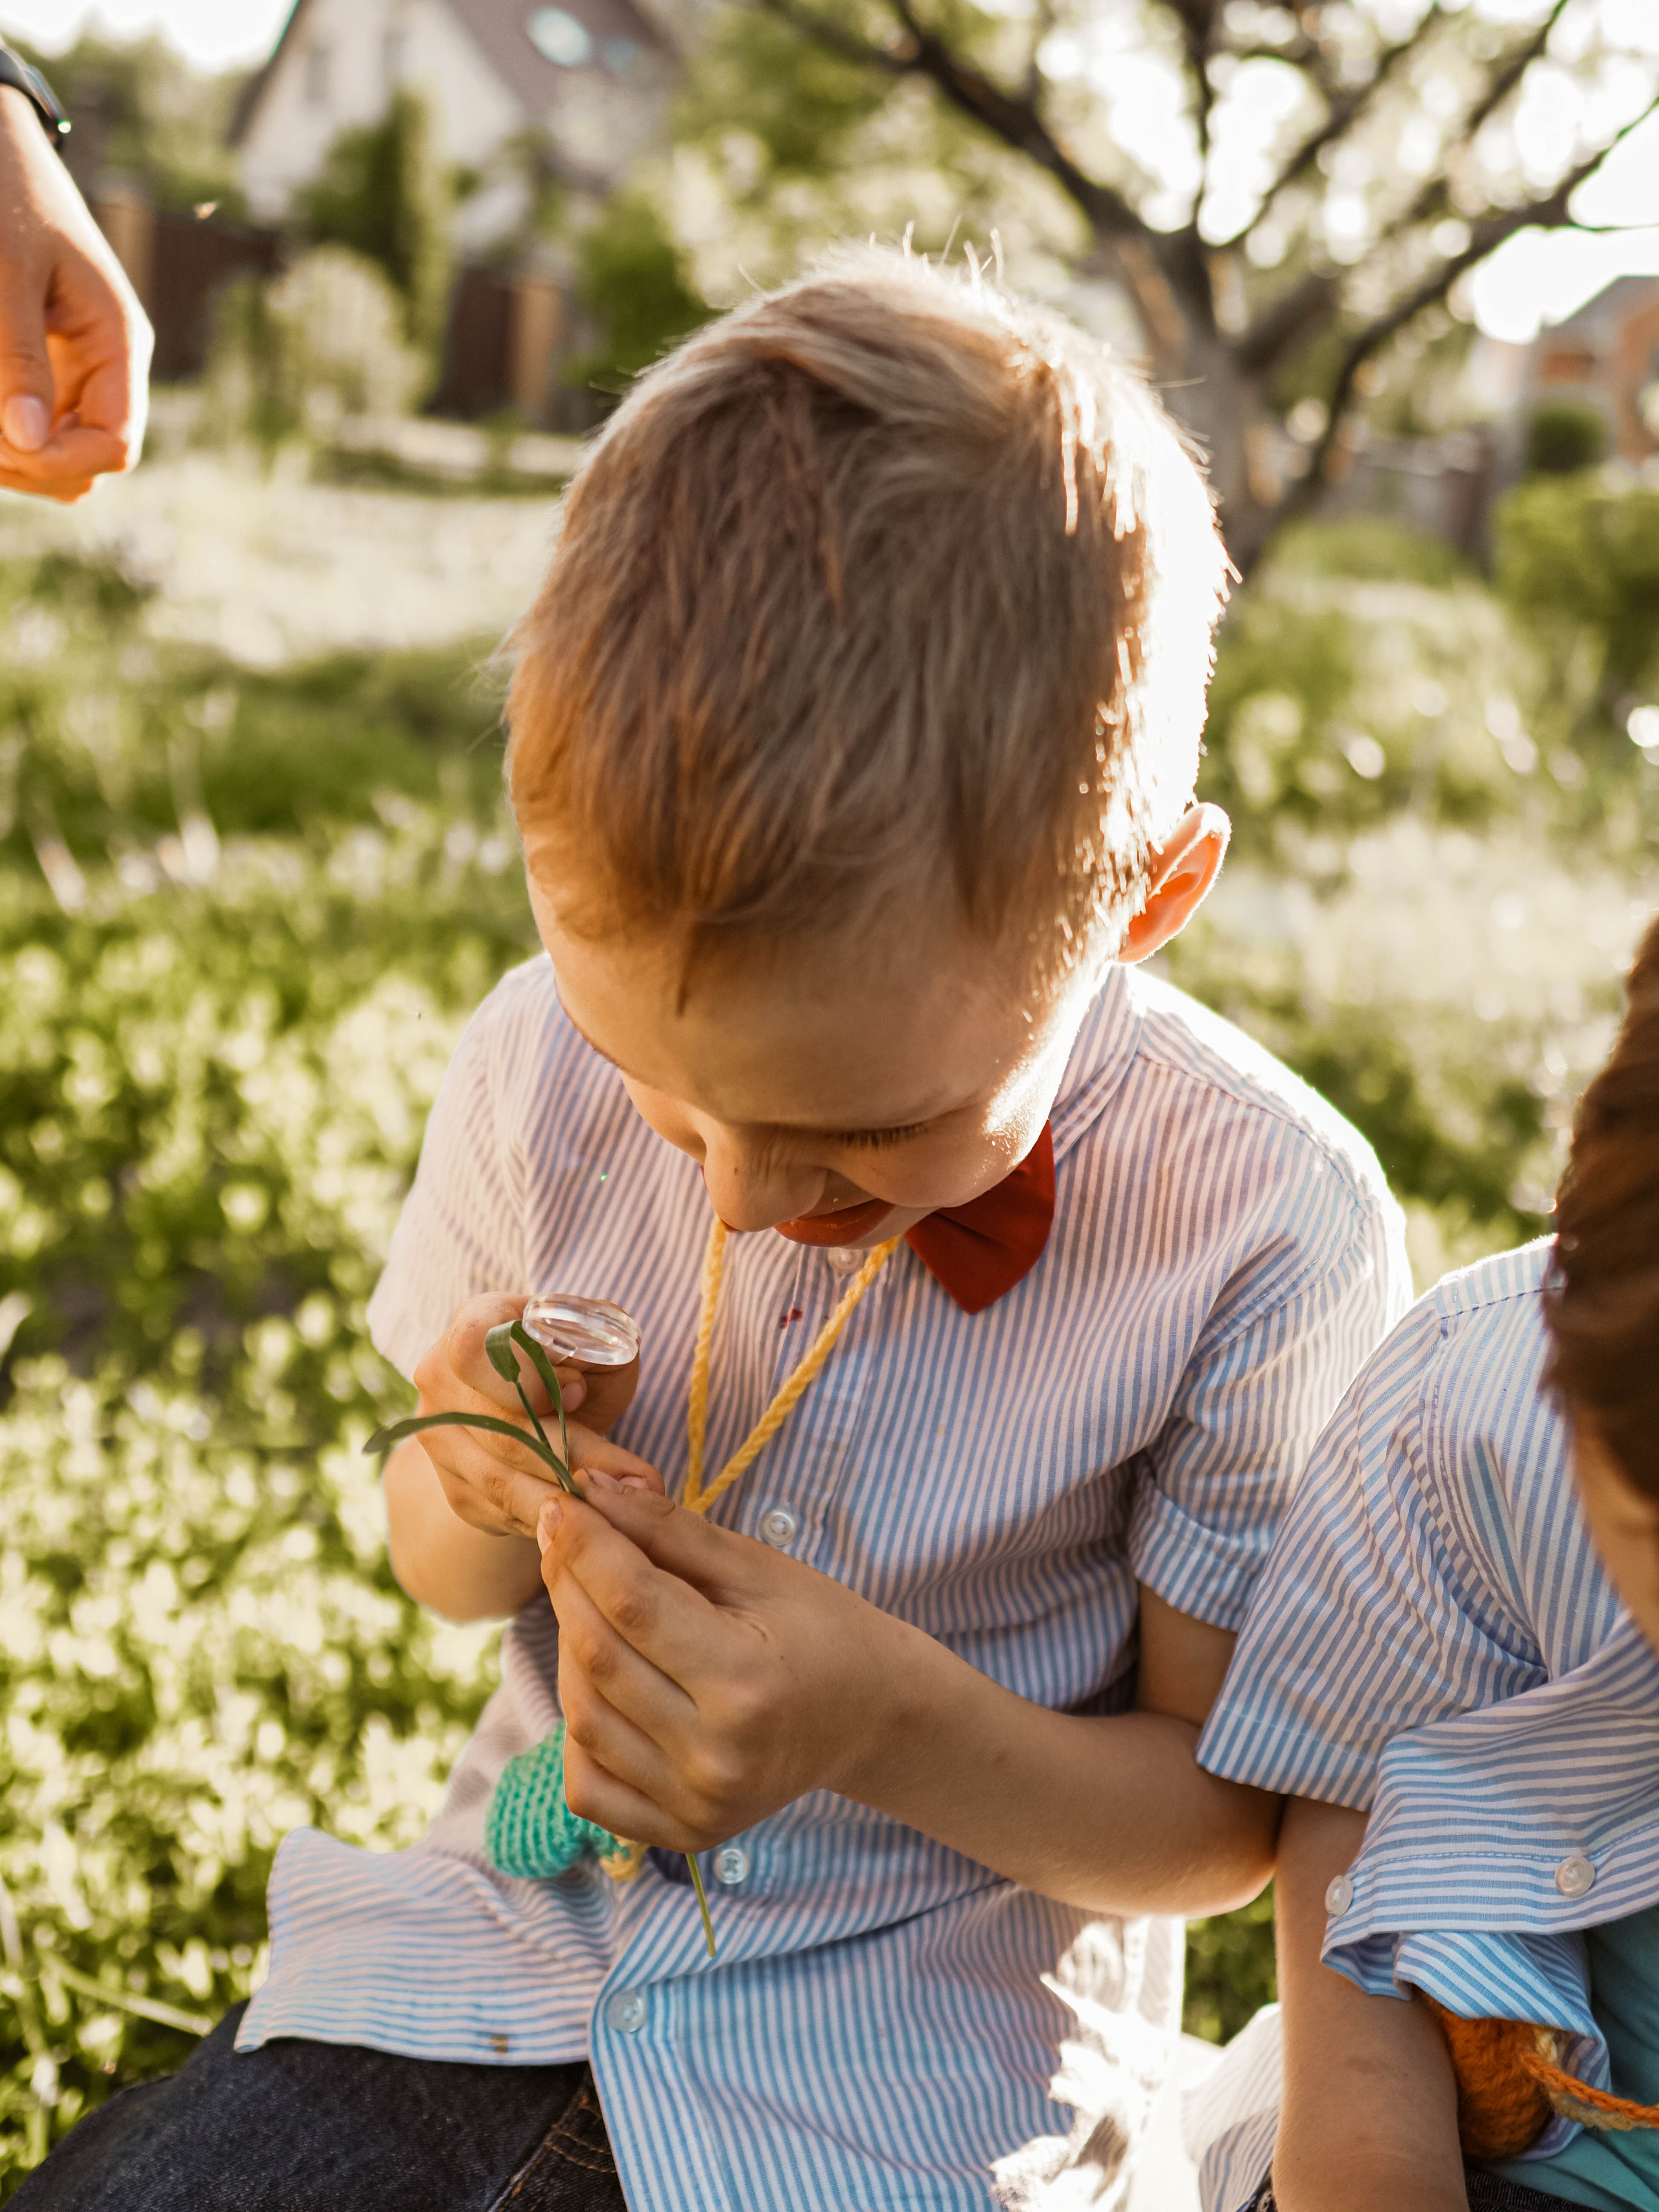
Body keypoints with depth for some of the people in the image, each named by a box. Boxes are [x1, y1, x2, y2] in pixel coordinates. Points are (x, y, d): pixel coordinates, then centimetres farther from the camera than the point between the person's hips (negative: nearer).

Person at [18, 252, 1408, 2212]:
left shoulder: (1268, 1235, -21)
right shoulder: (544, 1059, -13)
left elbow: (1232, 1811, -9)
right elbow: (440, 1567, 4)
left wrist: (898, 1728, -26)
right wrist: (486, 1506, -19)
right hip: (503, 1955, 4)